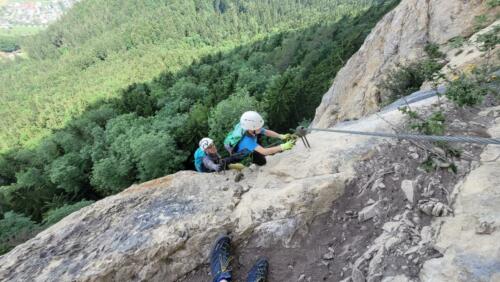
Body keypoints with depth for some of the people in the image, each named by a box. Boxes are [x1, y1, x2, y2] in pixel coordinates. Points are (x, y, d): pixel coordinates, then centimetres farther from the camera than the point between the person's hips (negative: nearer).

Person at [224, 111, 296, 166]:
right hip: (239, 153, -6)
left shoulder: (251, 128, -26)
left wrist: (281, 136, -28)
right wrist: (283, 147, -48)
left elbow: (267, 132, -15)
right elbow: (264, 152, -47)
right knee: (262, 161, -11)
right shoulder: (246, 140, -45)